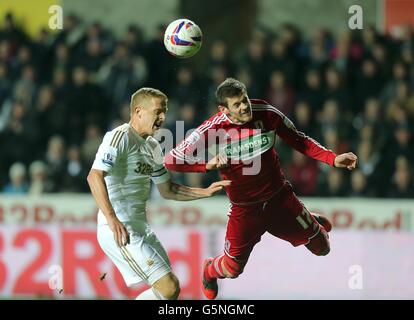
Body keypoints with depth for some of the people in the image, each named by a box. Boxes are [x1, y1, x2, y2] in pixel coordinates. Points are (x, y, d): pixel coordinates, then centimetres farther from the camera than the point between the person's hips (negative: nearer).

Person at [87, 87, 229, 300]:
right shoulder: (120, 137, -12)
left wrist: (206, 192, 16)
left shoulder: (152, 147, 18)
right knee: (168, 288, -16)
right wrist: (112, 220, -34)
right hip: (119, 231, -10)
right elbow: (94, 176, -25)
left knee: (169, 286, 13)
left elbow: (167, 190, 28)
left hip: (140, 228, 10)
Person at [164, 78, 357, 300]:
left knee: (322, 248, 8)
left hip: (280, 197, 2)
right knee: (233, 268, 4)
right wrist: (208, 164, -26)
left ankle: (313, 223, 45)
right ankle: (209, 271, 42)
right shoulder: (212, 130, -21)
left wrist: (333, 159, -9)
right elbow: (172, 161, -17)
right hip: (245, 208, -2)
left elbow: (299, 141, 0)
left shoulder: (267, 114, -14)